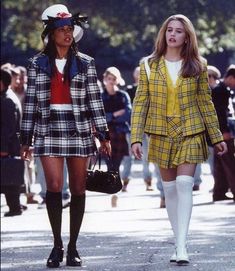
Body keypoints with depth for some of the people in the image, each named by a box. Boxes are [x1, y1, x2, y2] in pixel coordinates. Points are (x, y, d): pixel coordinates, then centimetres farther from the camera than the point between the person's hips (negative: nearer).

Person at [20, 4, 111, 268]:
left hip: (79, 131, 1)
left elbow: (94, 100, 6)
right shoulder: (38, 64, 6)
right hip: (49, 131, -1)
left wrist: (103, 135, 3)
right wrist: (26, 139, 6)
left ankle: (72, 246, 12)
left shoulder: (85, 63, 7)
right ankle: (57, 245, -3)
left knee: (78, 189, 2)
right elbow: (30, 102, 7)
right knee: (54, 186, -13)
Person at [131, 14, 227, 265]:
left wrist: (216, 137, 7)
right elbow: (140, 102, 0)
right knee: (169, 188, 6)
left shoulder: (197, 66, 2)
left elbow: (205, 102, 7)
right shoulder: (149, 65, 1)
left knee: (184, 185, -13)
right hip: (161, 134, 1)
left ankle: (181, 245, -18)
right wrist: (136, 138, -8)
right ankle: (179, 243, 16)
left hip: (190, 134, -1)